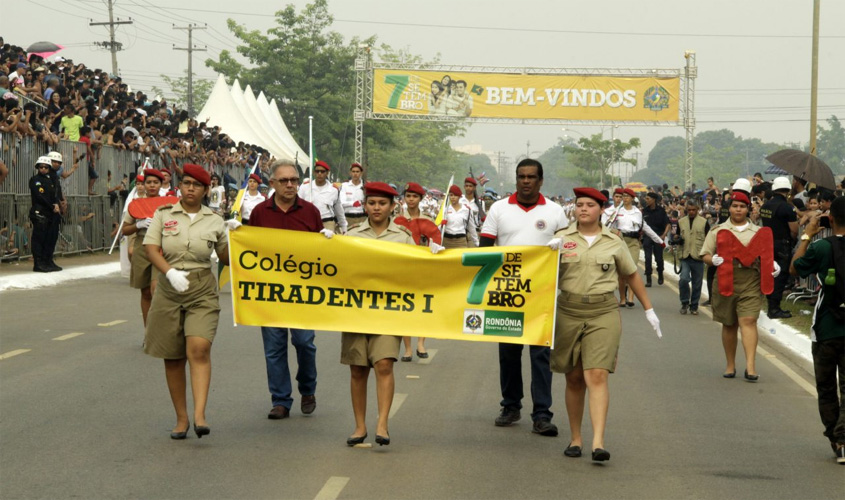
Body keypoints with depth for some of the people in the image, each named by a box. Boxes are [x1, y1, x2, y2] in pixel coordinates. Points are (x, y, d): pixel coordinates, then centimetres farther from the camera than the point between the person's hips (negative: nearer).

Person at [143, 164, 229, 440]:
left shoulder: (214, 220, 8)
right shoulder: (163, 214, 6)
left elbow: (225, 257, 15)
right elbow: (151, 249, -4)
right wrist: (171, 272, -20)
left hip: (203, 291, -1)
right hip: (169, 290, 1)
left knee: (199, 348, -19)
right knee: (173, 357, 5)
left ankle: (199, 415, -24)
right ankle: (181, 418, 16)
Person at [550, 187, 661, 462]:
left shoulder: (614, 242, 6)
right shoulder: (562, 238, 5)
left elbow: (632, 275, 17)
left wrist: (649, 309, 19)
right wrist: (551, 252, -22)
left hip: (604, 313, -1)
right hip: (568, 312, 1)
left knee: (597, 376, -12)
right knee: (574, 378, 8)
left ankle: (598, 443, -19)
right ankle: (575, 439, 20)